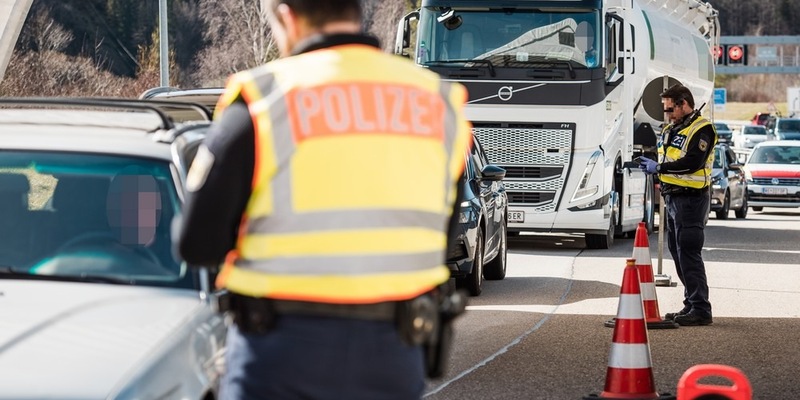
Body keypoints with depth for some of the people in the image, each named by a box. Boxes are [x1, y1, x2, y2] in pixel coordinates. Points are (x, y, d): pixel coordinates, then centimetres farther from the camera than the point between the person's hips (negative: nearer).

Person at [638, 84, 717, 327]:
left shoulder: (701, 129, -11)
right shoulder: (672, 130, 20)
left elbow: (692, 163, -22)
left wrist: (659, 168, -18)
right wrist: (650, 164, 4)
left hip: (691, 199, -10)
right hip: (673, 198, 10)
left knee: (689, 253, -12)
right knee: (678, 251, 12)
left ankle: (700, 309, -11)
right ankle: (691, 306, 19)